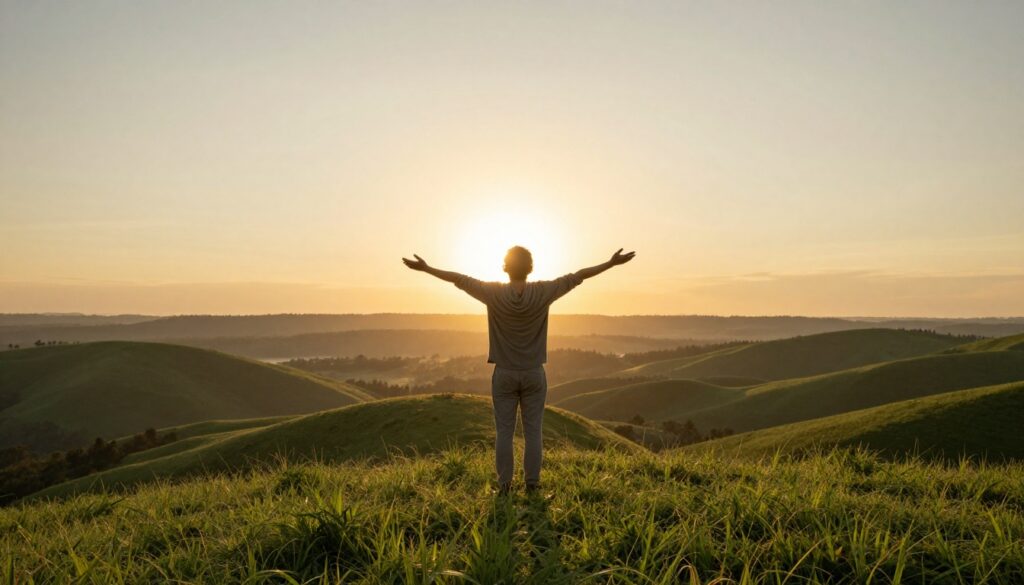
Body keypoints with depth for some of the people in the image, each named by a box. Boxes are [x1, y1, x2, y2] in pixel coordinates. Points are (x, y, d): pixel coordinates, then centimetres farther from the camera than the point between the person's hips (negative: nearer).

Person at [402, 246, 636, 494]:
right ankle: (532, 484, 12)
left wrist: (426, 268, 10)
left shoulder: (493, 293, -10)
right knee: (533, 431, 7)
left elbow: (460, 279, -1)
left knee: (504, 431, 6)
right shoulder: (543, 292, -10)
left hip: (504, 375, 0)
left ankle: (504, 484, 11)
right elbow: (575, 277, -3)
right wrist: (612, 262, 5)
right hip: (534, 375, 0)